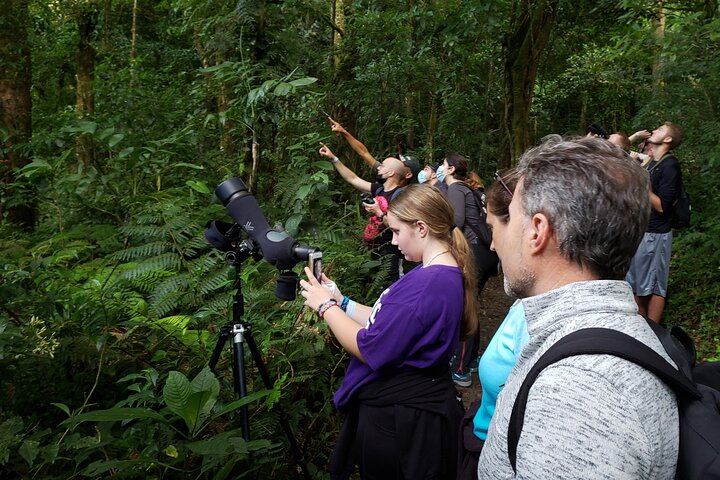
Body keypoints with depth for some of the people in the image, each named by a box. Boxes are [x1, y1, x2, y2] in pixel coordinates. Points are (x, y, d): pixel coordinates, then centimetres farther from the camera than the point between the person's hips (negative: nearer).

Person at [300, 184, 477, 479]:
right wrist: (341, 302, 4)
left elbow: (369, 349, -25)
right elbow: (388, 325, 10)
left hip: (397, 419, -9)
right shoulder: (445, 275, 5)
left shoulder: (428, 283, -29)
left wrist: (325, 306, -13)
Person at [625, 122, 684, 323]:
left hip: (654, 234, -9)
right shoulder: (652, 164, 15)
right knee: (637, 284, 14)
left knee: (653, 287, -3)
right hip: (640, 231, 9)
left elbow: (662, 206, -18)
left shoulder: (670, 165, -12)